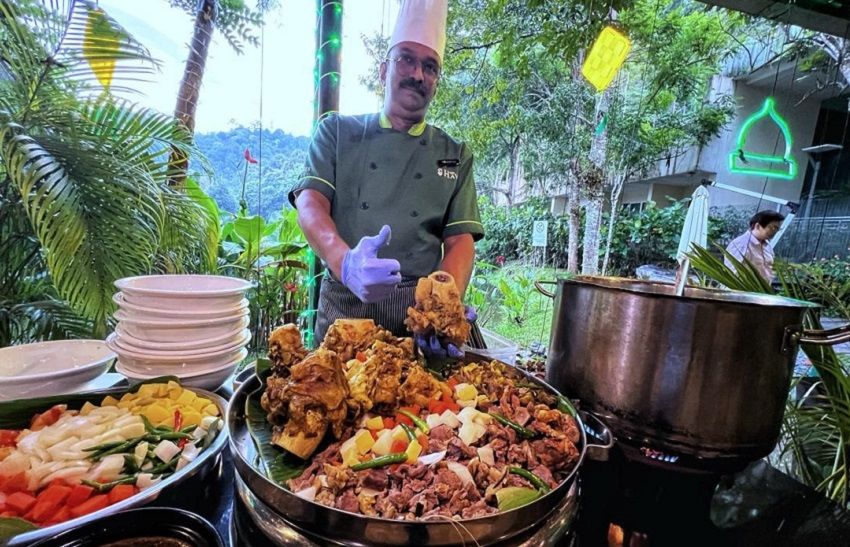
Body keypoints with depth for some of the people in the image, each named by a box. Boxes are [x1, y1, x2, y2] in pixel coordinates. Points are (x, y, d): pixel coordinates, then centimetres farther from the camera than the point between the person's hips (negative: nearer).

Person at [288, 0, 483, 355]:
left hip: (421, 309, 1)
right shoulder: (337, 132, 8)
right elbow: (311, 203, -6)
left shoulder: (456, 155, 9)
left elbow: (460, 239, 1)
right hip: (345, 302, 0)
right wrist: (345, 262, -27)